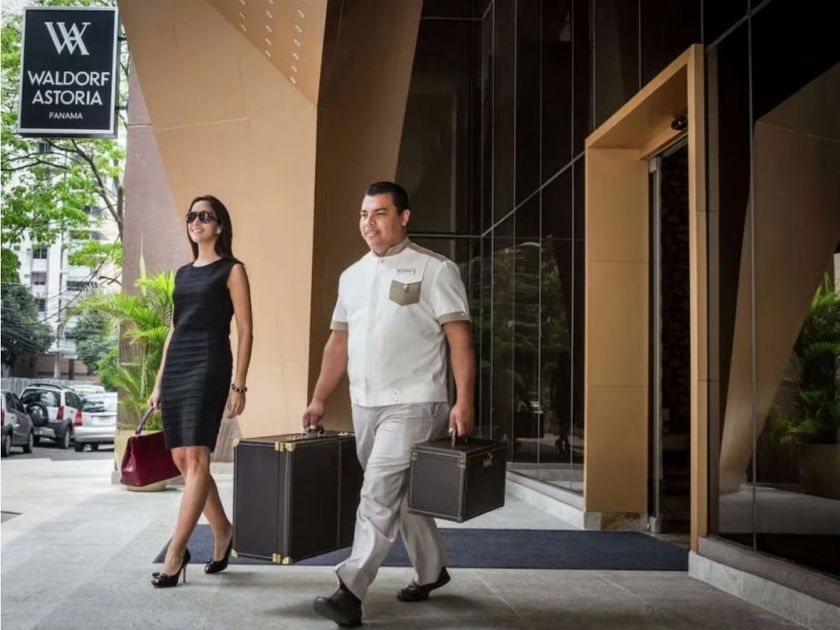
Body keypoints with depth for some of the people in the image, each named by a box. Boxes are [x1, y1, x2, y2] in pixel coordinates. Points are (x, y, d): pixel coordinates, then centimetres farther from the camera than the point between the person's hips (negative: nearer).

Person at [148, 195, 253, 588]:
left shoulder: (231, 270, 2)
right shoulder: (183, 273, 19)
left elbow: (245, 331, -3)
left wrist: (239, 385, -10)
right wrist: (159, 382, 16)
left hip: (209, 368, -7)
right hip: (176, 369, 7)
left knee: (196, 458, -12)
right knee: (182, 459, 7)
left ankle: (175, 553, -10)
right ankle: (222, 530, 23)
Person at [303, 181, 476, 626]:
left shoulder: (434, 270, -5)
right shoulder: (351, 276, 13)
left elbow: (459, 340, -10)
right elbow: (338, 343, 16)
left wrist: (463, 401, -18)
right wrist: (318, 400, 12)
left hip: (412, 405, -6)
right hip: (364, 405, 7)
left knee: (379, 494, -11)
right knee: (401, 494, 16)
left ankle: (351, 590, -8)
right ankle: (430, 571, 33)